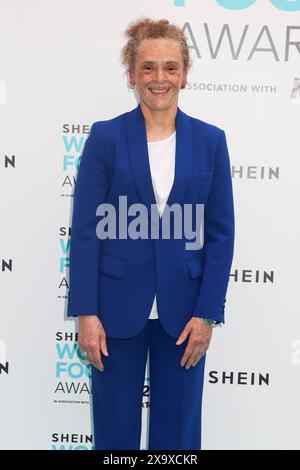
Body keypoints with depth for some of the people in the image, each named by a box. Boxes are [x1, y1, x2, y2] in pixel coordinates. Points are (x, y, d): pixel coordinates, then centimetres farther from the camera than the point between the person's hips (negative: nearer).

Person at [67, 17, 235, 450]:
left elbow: (221, 234, 2)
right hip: (118, 307, -1)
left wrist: (207, 314, -4)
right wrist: (86, 313, -9)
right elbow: (85, 230, -5)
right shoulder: (105, 137, -3)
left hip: (183, 309, 2)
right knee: (115, 428, 13)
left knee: (178, 428, 15)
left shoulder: (210, 140, 2)